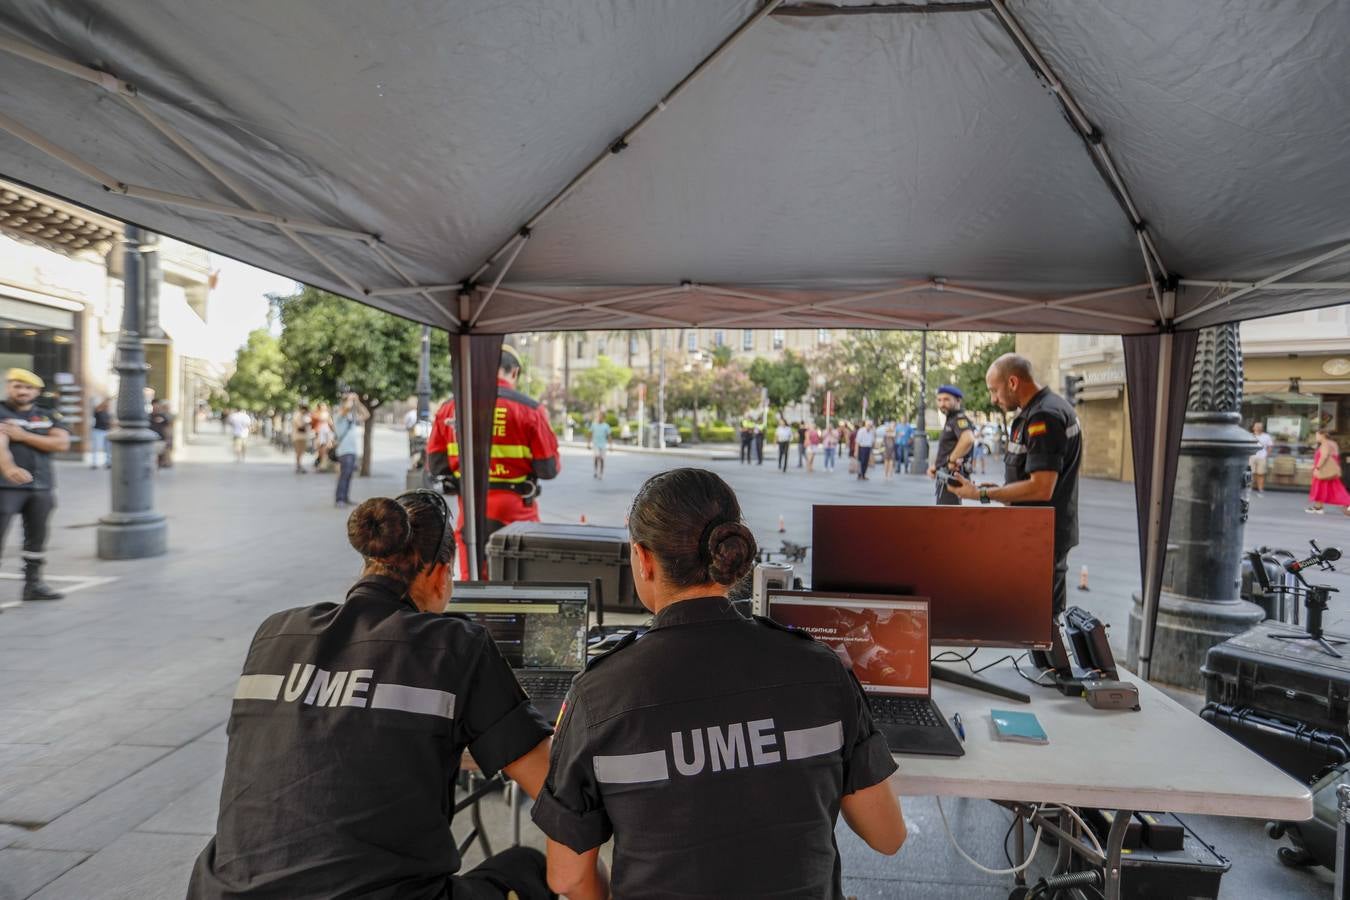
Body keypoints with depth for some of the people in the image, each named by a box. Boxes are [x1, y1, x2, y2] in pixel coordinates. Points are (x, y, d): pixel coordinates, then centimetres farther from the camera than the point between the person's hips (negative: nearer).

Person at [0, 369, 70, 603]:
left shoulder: (48, 416, 11)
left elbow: (62, 443, -4)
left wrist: (23, 436, -12)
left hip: (42, 487, 5)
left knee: (37, 537, 13)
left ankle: (33, 584, 24)